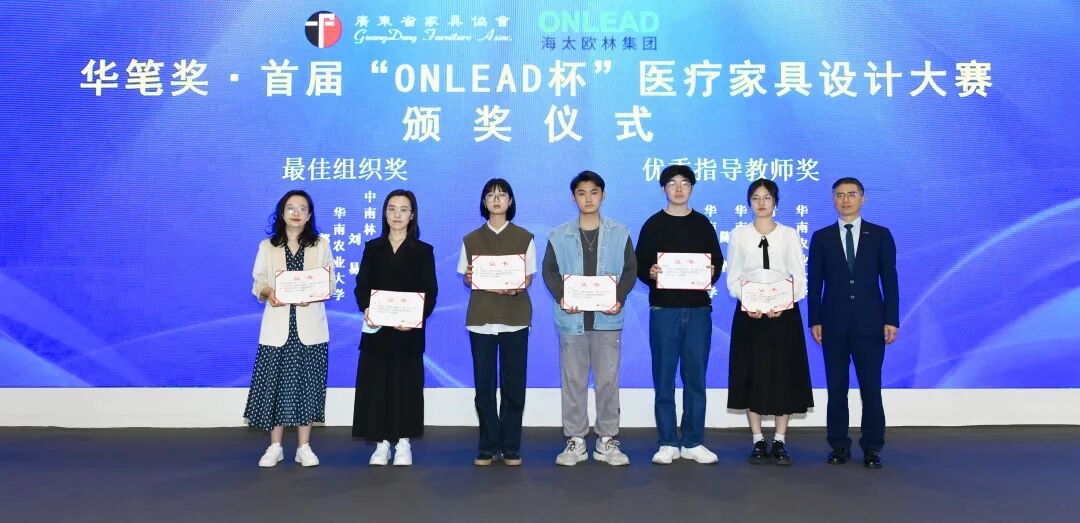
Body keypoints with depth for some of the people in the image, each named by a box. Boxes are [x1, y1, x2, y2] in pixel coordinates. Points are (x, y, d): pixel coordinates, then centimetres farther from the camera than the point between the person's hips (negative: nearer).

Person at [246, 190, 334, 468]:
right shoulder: (267, 246, 9)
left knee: (307, 383, 2)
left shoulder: (321, 244, 7)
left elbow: (330, 283, 5)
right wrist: (268, 293, -15)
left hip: (310, 326, 0)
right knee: (274, 383, 0)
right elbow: (258, 283, 7)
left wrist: (313, 295, -15)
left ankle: (304, 447, 12)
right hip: (277, 325, 1)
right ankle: (275, 447, 12)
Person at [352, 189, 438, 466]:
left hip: (409, 332, -1)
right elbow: (361, 285, 4)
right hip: (376, 330, 2)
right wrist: (366, 309, -16)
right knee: (376, 386, 2)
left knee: (406, 385, 3)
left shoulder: (423, 251, 5)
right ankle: (382, 444, 14)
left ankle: (403, 444, 15)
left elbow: (430, 291, -2)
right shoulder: (372, 248, 10)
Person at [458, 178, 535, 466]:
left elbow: (528, 278, 4)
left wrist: (515, 288, -17)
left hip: (515, 317, -1)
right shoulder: (471, 240, 9)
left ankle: (511, 448, 10)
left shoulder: (524, 237, 6)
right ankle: (487, 447, 11)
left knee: (513, 384, 1)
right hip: (481, 317, 1)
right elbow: (467, 280, 10)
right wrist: (471, 278, -13)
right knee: (484, 384, 1)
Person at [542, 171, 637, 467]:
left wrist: (619, 298, -10)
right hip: (572, 318, 0)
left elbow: (630, 270, 6)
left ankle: (607, 440, 14)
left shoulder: (620, 234, 7)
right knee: (573, 380, 5)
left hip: (607, 318, 0)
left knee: (608, 380, 3)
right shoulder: (559, 236, 7)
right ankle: (575, 441, 14)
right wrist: (561, 297, -11)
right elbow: (549, 271, 6)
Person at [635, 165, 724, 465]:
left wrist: (712, 273, -10)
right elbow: (639, 264, 4)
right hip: (663, 309, -1)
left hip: (698, 309, 2)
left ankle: (693, 443, 14)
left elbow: (718, 261, 11)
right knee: (664, 377, 2)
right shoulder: (653, 225, 6)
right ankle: (668, 443, 11)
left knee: (695, 376, 4)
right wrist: (650, 273, -17)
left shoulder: (703, 224, 11)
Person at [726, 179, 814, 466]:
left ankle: (780, 442, 11)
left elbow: (799, 278, 1)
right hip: (749, 313, 0)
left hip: (784, 313, 0)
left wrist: (784, 304, -15)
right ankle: (758, 441, 11)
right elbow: (733, 278, 3)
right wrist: (747, 303, -13)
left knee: (784, 374, 1)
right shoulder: (739, 234, 6)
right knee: (752, 374, 2)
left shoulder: (789, 235, 5)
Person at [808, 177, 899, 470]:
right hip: (834, 324, 1)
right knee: (836, 388, 5)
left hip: (869, 323, -1)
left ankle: (872, 448, 12)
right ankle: (839, 446, 14)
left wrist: (891, 320, -3)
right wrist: (814, 321, -1)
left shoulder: (880, 235, 6)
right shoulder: (821, 237, 7)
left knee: (871, 388, 1)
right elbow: (815, 282, 6)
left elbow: (889, 279, 3)